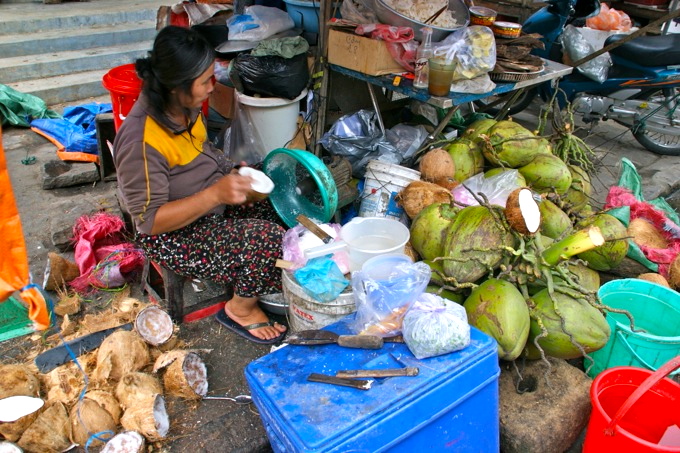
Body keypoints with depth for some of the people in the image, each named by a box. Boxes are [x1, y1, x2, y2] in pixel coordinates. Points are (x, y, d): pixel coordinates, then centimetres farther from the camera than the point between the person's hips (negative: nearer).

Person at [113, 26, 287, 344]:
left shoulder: (184, 105, -5)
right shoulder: (140, 141, -29)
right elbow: (151, 220, -26)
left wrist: (232, 172, -4)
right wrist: (215, 194, -35)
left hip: (212, 203, 9)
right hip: (174, 236, -8)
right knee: (268, 241, -25)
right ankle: (240, 308, 3)